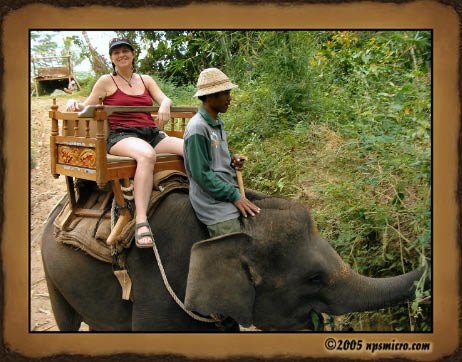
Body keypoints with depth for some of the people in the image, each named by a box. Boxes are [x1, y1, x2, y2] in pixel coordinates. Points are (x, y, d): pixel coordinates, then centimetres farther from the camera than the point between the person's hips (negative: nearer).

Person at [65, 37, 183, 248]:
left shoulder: (146, 80, 24)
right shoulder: (106, 81, 14)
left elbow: (165, 99, 12)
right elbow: (86, 108, 14)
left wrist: (165, 105, -12)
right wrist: (73, 103, -8)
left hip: (151, 134, 5)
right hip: (121, 136, -5)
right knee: (147, 154, -42)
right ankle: (141, 221, -49)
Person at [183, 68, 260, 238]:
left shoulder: (217, 122, 12)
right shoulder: (197, 128, -16)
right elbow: (202, 174, -17)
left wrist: (232, 160, 3)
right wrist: (234, 196, -17)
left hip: (230, 189, 9)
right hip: (213, 200, -9)